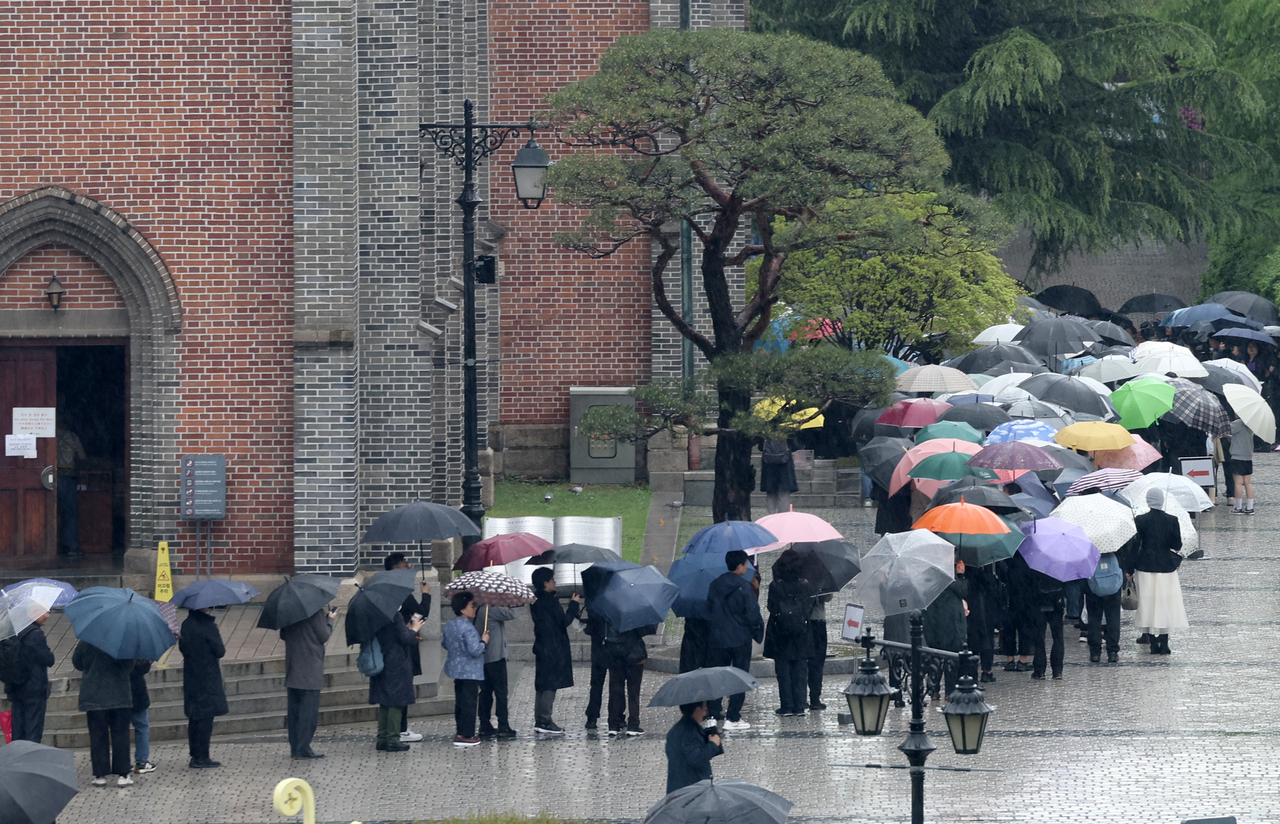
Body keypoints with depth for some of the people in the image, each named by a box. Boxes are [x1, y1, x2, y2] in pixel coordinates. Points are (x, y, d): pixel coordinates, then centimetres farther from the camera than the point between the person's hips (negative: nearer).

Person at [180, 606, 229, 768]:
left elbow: (182, 647, 11)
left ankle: (196, 756, 17)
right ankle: (201, 758, -4)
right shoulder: (208, 627, -17)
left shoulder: (186, 625, 4)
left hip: (190, 677, 7)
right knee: (206, 718, -3)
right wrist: (218, 639, 4)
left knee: (194, 718, 13)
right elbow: (220, 652, -13)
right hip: (208, 680, -7)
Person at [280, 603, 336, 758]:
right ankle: (303, 748, -6)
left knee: (294, 709, 12)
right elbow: (324, 636, -11)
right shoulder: (315, 611, -14)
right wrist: (330, 619, 5)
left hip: (292, 666, 7)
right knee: (309, 709, -3)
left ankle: (294, 747, 15)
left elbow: (283, 635, 13)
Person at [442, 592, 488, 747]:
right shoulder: (468, 628, -22)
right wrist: (484, 642, -9)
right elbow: (475, 650, -27)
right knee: (469, 702, -3)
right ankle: (466, 735, -2)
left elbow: (444, 643, 20)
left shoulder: (449, 625, 5)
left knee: (460, 702, 15)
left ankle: (460, 732, 21)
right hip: (470, 671, -9)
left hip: (456, 669, 9)